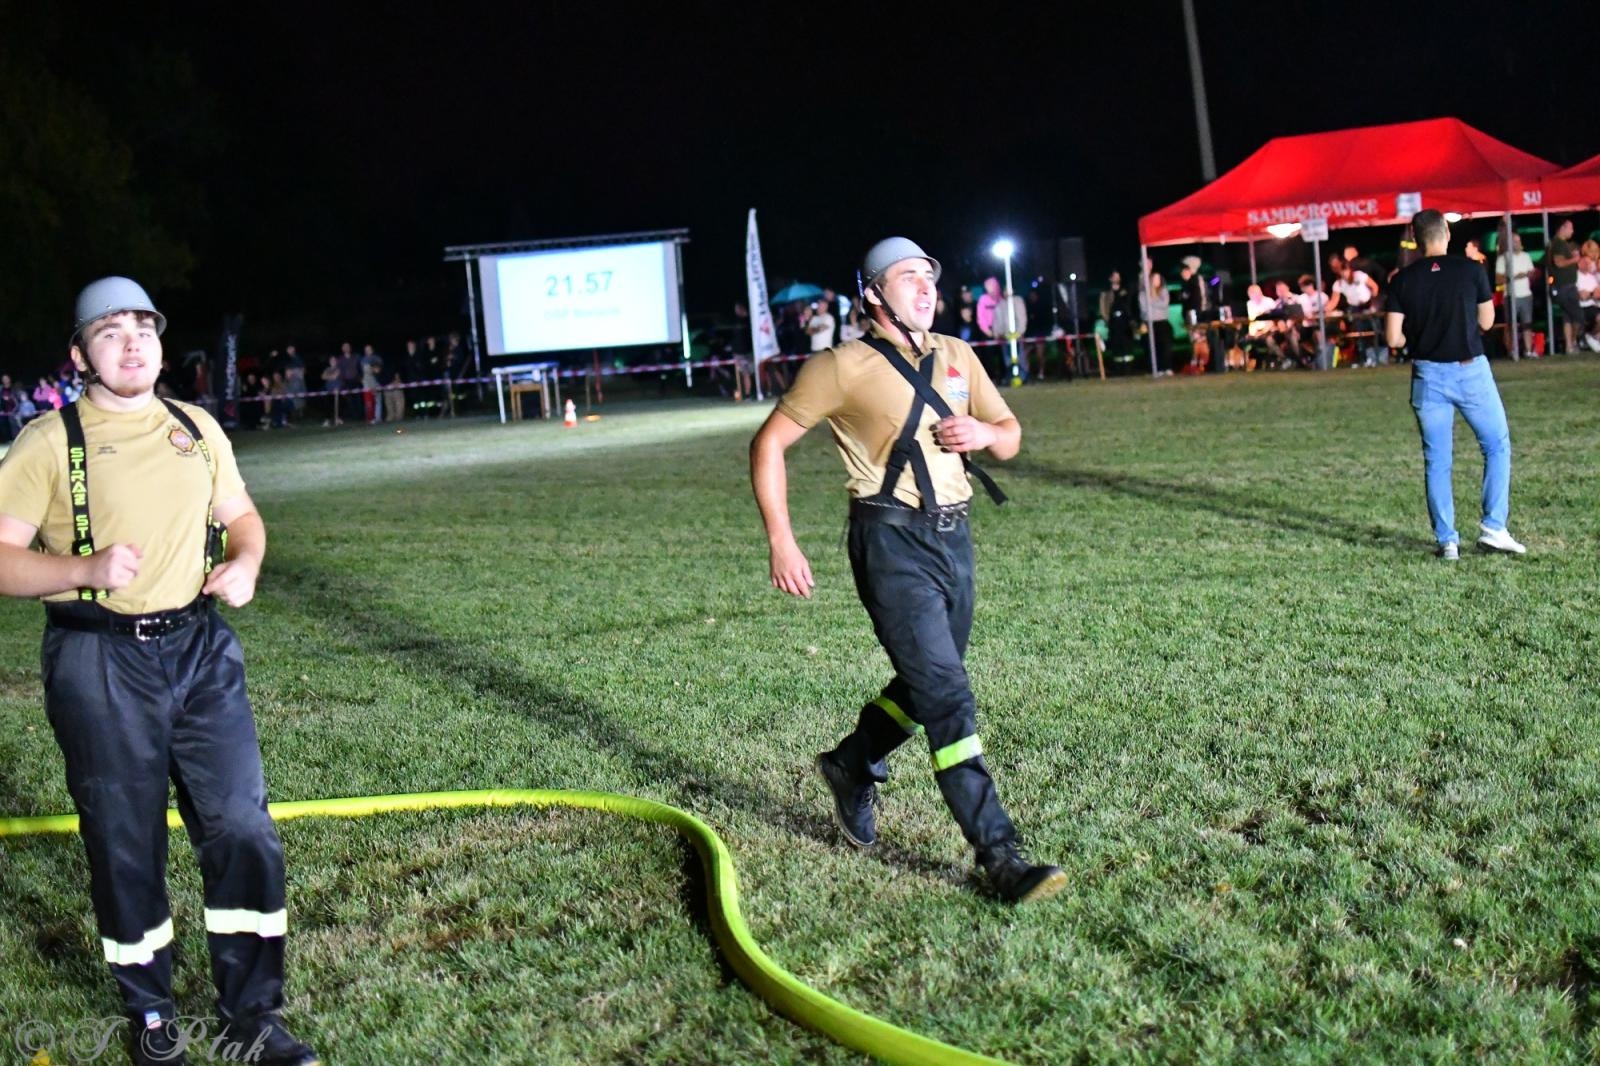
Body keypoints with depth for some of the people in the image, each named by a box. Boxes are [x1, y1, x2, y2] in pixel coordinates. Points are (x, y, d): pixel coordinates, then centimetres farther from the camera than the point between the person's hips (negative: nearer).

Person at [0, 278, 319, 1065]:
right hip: (100, 665, -4)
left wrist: (246, 563, 0)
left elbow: (241, 515, 22)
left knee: (243, 828, 2)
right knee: (125, 846, 7)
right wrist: (89, 569, -24)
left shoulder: (196, 429, 10)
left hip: (201, 651, 4)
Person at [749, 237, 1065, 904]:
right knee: (947, 697, -13)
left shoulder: (957, 356, 12)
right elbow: (768, 443, -1)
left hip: (954, 537, 7)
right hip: (892, 542, -7)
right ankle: (999, 857, -11)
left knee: (927, 687, 20)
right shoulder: (843, 368, -5)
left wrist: (984, 433, -5)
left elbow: (1010, 436, 21)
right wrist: (781, 542, -7)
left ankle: (851, 767, 46)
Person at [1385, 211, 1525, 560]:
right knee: (1497, 445, 13)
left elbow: (1393, 338, -5)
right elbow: (1486, 322, 3)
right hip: (1470, 370, -2)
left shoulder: (1404, 280, -2)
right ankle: (1493, 528, 5)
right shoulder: (1470, 270, -5)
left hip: (1428, 374, 2)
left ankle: (1447, 541, 8)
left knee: (1436, 461, 8)